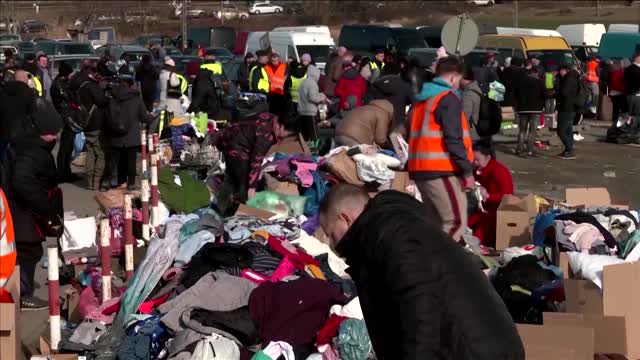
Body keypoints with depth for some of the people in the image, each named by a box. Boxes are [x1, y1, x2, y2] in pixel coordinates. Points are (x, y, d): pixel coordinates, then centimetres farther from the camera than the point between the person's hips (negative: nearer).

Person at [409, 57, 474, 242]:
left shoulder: (422, 99, 19)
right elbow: (453, 139, -16)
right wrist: (467, 171, -13)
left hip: (420, 168, 9)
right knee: (456, 222, -9)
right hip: (441, 170, -9)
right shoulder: (448, 98, -9)